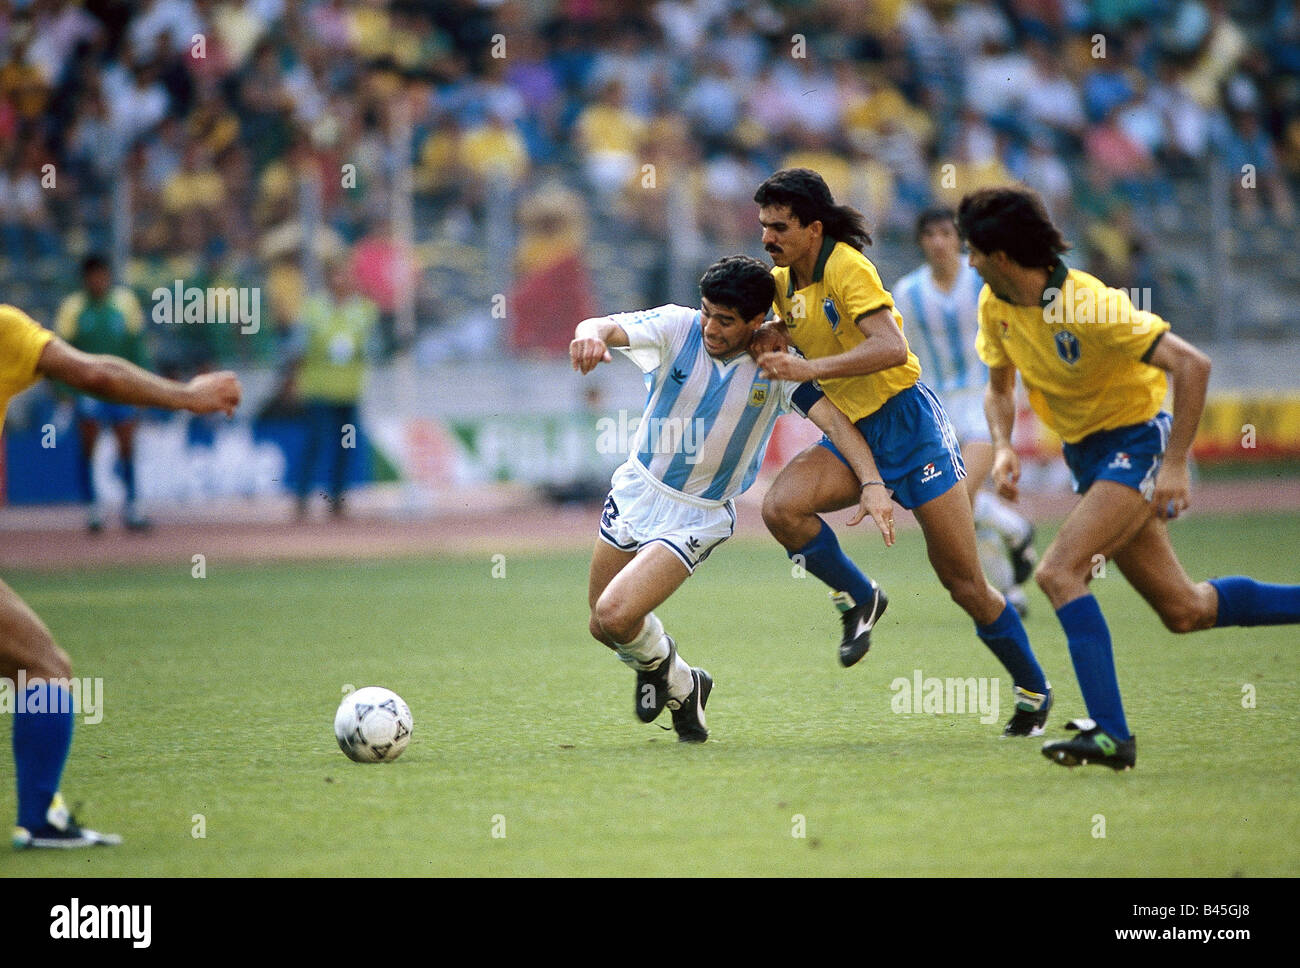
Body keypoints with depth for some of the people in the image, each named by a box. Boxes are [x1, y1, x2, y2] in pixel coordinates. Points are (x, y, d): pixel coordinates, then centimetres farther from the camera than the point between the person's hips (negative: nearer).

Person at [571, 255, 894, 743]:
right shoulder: (677, 327, -14)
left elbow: (835, 419, -19)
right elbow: (608, 327, -28)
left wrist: (872, 484, -35)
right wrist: (591, 334, -54)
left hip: (699, 516, -3)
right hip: (637, 488, 3)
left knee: (616, 615, -20)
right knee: (603, 626, 13)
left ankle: (659, 663, 14)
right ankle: (684, 684, 41)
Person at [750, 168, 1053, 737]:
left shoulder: (846, 267, -17)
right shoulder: (782, 282, 7)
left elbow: (892, 348, -29)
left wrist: (810, 367, -35)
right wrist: (770, 339, 2)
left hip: (907, 422, -7)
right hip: (852, 434, 7)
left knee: (964, 584, -3)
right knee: (781, 507, -23)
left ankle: (1033, 689, 16)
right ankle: (858, 598, 0)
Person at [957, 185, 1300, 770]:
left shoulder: (1088, 305, -26)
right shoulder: (996, 306, -2)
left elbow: (1192, 365, -28)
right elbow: (999, 387, 14)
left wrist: (1174, 466, -30)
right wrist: (1003, 447, -6)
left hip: (1136, 444, -8)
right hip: (1087, 454, 8)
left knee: (1058, 572, -26)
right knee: (1184, 611, 9)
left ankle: (1110, 734, -29)